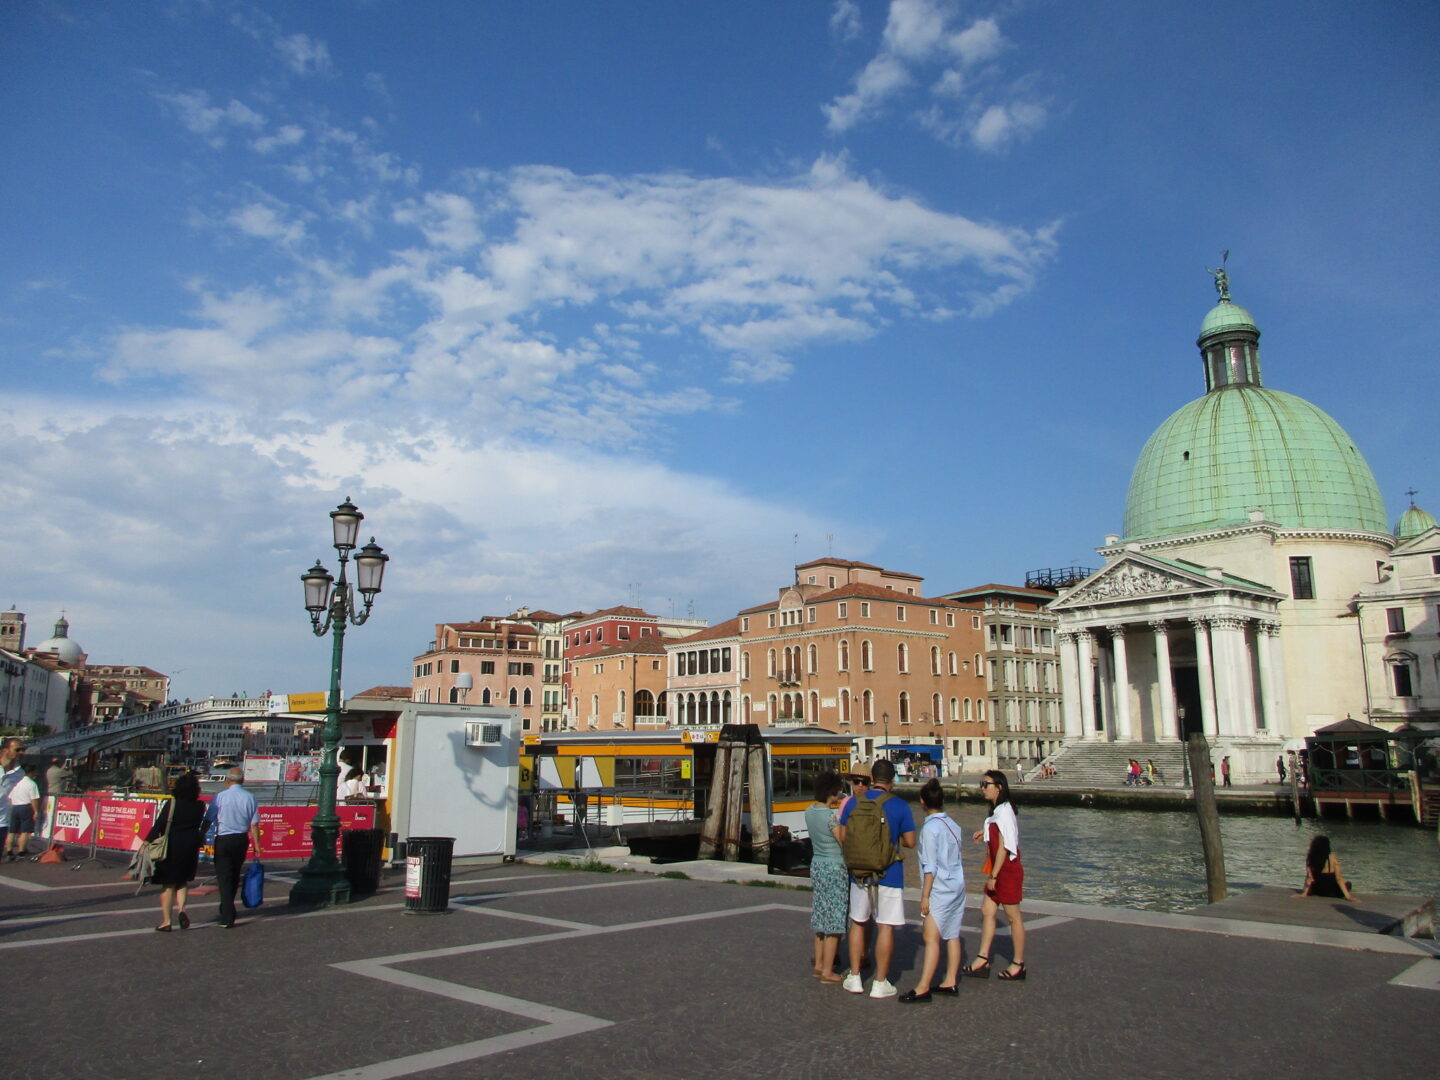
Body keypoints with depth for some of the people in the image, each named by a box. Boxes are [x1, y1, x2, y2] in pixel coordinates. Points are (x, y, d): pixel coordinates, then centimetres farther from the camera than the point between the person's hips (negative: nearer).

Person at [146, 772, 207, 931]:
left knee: (168, 884, 7)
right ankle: (181, 908, -3)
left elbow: (159, 824, -13)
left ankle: (166, 921, 9)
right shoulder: (199, 806, -2)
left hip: (171, 846, -3)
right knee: (183, 880, 20)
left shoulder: (172, 804, -12)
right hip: (191, 847, 3)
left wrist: (148, 841, -8)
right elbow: (201, 826, 5)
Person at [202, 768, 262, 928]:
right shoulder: (250, 798, -2)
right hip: (242, 839, 4)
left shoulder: (220, 797, -9)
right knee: (235, 876, 19)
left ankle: (227, 917, -4)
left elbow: (208, 820, -6)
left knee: (224, 877, 0)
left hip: (223, 840, -4)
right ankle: (227, 909, 35)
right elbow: (254, 824, 0)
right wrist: (257, 845, 6)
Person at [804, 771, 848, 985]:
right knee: (834, 921, 1)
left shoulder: (809, 812, 2)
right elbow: (845, 842, -15)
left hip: (817, 865, 8)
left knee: (820, 918, 17)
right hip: (835, 868, -8)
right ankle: (827, 971, 7)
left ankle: (819, 965, 25)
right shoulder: (834, 815, -20)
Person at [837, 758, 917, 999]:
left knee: (857, 923, 16)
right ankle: (880, 983, 10)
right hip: (888, 875, -3)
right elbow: (910, 842, -7)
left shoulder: (853, 802, -2)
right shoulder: (900, 806, -10)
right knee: (885, 927, 5)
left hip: (859, 872, 3)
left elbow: (843, 837, 2)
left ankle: (855, 978, 21)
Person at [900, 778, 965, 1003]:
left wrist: (925, 896, -12)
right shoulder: (953, 825, 9)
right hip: (958, 885, 9)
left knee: (932, 938, -10)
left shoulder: (930, 828, -15)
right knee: (952, 936, 12)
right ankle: (951, 982, 17)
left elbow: (930, 866, -16)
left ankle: (923, 988, -11)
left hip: (940, 890, -9)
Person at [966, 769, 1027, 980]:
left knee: (1012, 917, 3)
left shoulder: (1003, 812, -19)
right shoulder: (998, 810, 9)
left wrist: (993, 875, -19)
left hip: (1007, 870, -9)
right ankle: (983, 960, 10)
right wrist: (985, 832, 13)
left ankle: (1018, 964, 15)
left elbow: (1003, 847, -21)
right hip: (998, 871, 9)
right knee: (987, 911, 7)